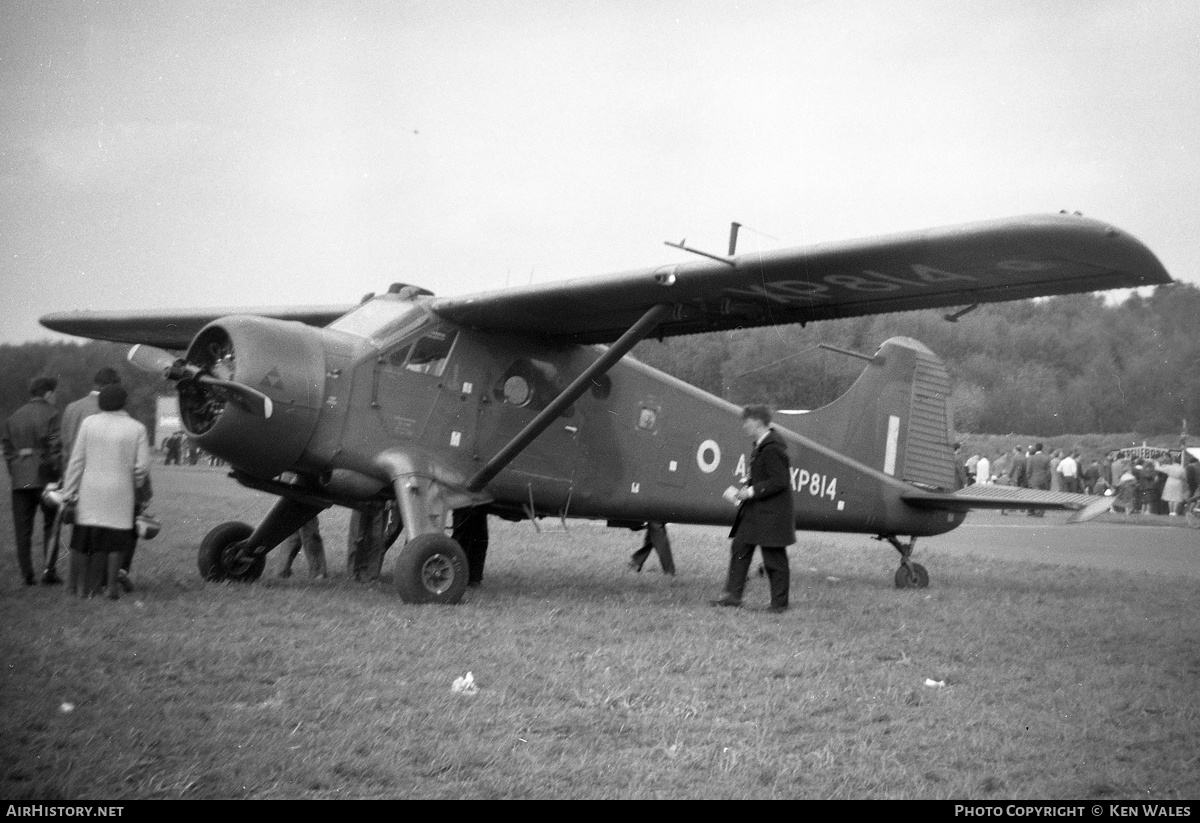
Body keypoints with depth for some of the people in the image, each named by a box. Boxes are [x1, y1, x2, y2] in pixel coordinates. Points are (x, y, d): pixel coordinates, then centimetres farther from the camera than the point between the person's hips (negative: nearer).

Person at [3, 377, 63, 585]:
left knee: (22, 530, 7)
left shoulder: (13, 417, 13)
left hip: (20, 480, 4)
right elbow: (56, 446, -13)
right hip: (45, 478, -4)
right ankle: (49, 569, -2)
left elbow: (7, 450, 11)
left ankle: (26, 574, 7)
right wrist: (59, 475, -8)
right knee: (51, 525, 6)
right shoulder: (51, 414, -6)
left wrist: (14, 476, 13)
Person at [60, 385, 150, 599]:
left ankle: (75, 585, 9)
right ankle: (112, 585, 5)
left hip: (90, 493, 1)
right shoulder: (136, 429, -2)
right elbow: (142, 467, -3)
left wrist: (68, 492, 6)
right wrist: (138, 486, 16)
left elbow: (77, 460, 1)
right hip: (120, 493, -1)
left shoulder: (89, 423, 0)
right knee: (116, 540, 7)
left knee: (82, 540, 8)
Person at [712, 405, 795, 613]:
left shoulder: (772, 448, -21)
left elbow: (780, 481, -24)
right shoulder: (761, 445, 10)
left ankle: (780, 602, 11)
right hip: (756, 511, 10)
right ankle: (733, 595, 15)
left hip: (771, 514, -10)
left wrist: (752, 491, -21)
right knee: (739, 548, 10)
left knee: (774, 557, 0)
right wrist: (748, 486, 8)